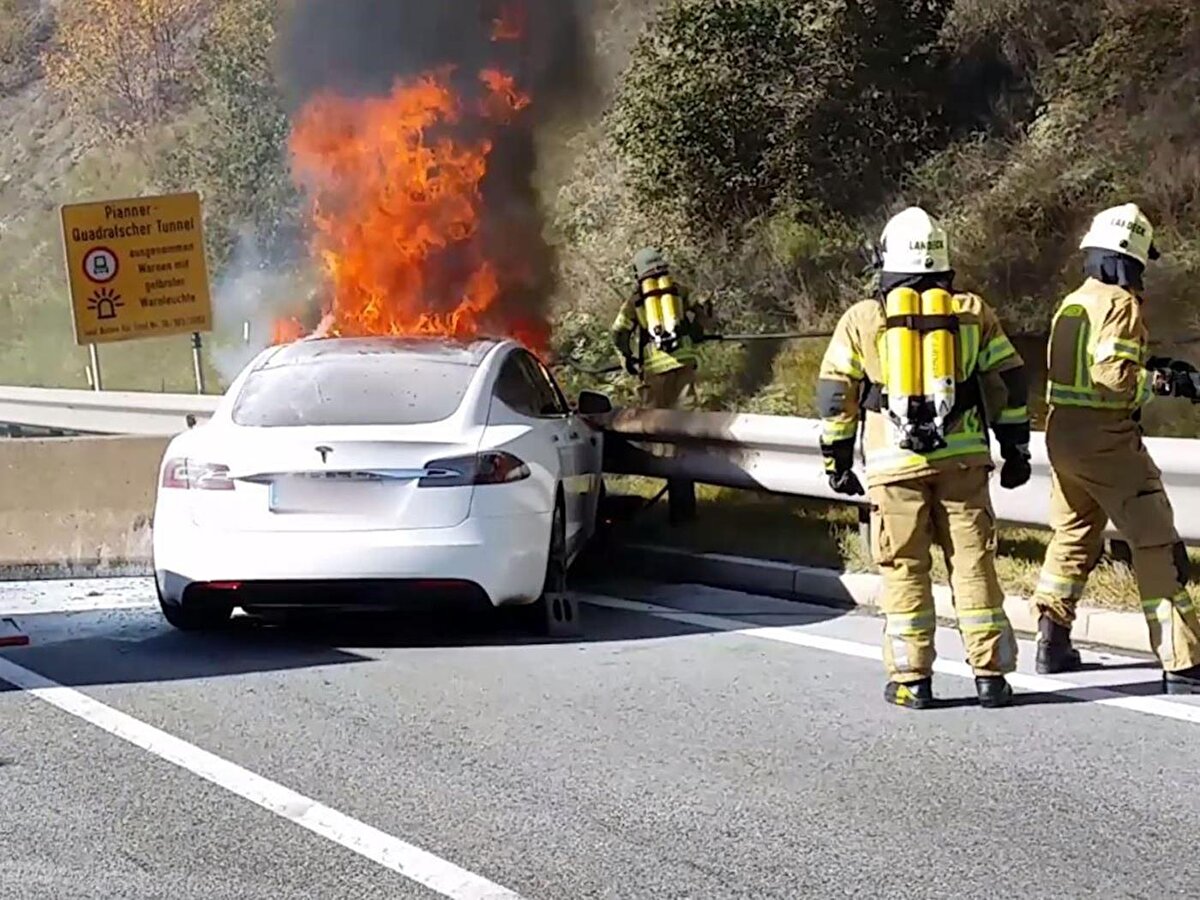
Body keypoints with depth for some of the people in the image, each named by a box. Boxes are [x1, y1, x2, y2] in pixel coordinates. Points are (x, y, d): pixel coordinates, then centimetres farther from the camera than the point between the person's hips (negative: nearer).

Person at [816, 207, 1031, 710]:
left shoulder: (863, 319, 3)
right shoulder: (973, 314, 7)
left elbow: (835, 394, 4)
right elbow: (1008, 382, 9)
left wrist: (836, 460, 12)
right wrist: (1015, 450, 17)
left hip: (894, 463, -1)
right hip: (963, 459, 1)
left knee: (905, 569, 4)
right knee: (973, 564, 5)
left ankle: (912, 679, 4)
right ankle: (990, 674, 6)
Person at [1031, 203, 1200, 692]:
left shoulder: (1072, 303, 13)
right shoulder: (1121, 303, -12)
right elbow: (1115, 377, -20)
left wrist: (1153, 370, 16)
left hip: (1062, 433, 8)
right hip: (1107, 441, -8)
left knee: (1072, 538, 23)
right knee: (1157, 546, -5)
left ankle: (1052, 643, 27)